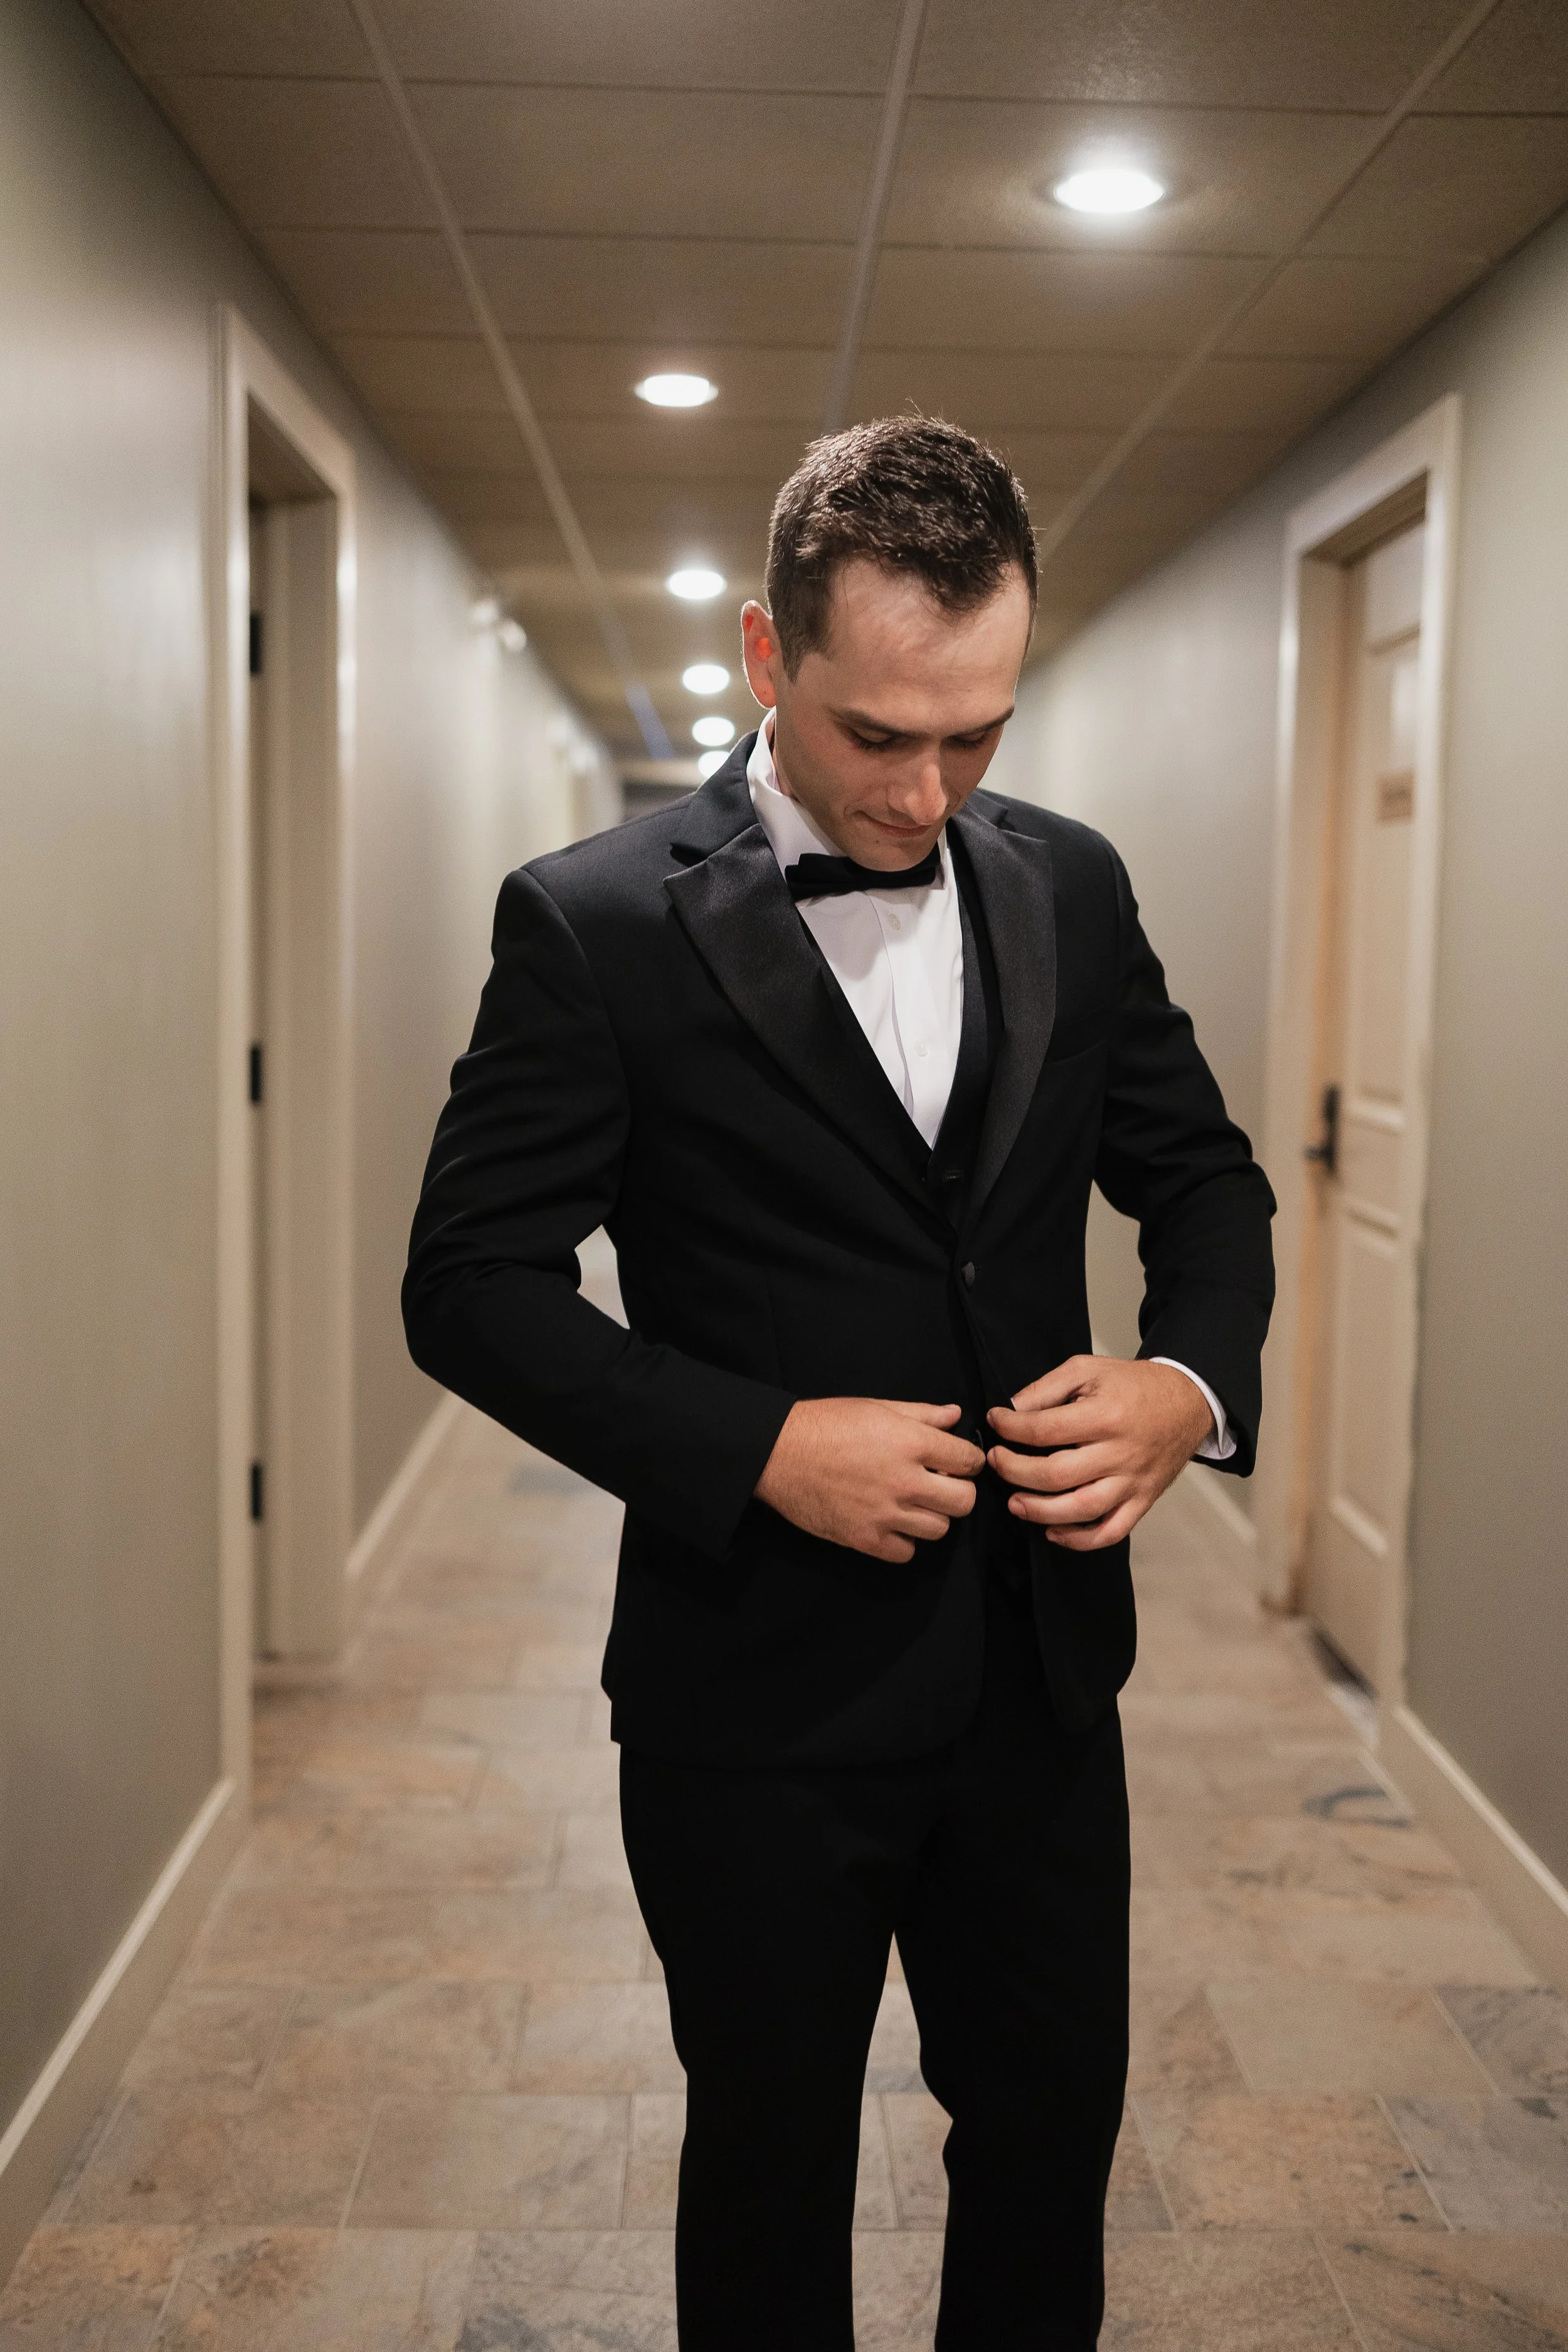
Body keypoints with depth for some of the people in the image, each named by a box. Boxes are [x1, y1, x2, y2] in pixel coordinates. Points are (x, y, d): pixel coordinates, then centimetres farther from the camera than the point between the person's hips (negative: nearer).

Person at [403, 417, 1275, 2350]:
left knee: (1053, 2136, 21)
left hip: (1042, 1662, 4)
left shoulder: (1071, 888, 1)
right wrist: (762, 1448, -22)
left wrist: (1190, 1381, -11)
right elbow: (472, 1283, -11)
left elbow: (1203, 1177, 10)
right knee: (770, 2177, 18)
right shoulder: (596, 921, -12)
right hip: (761, 1694, -4)